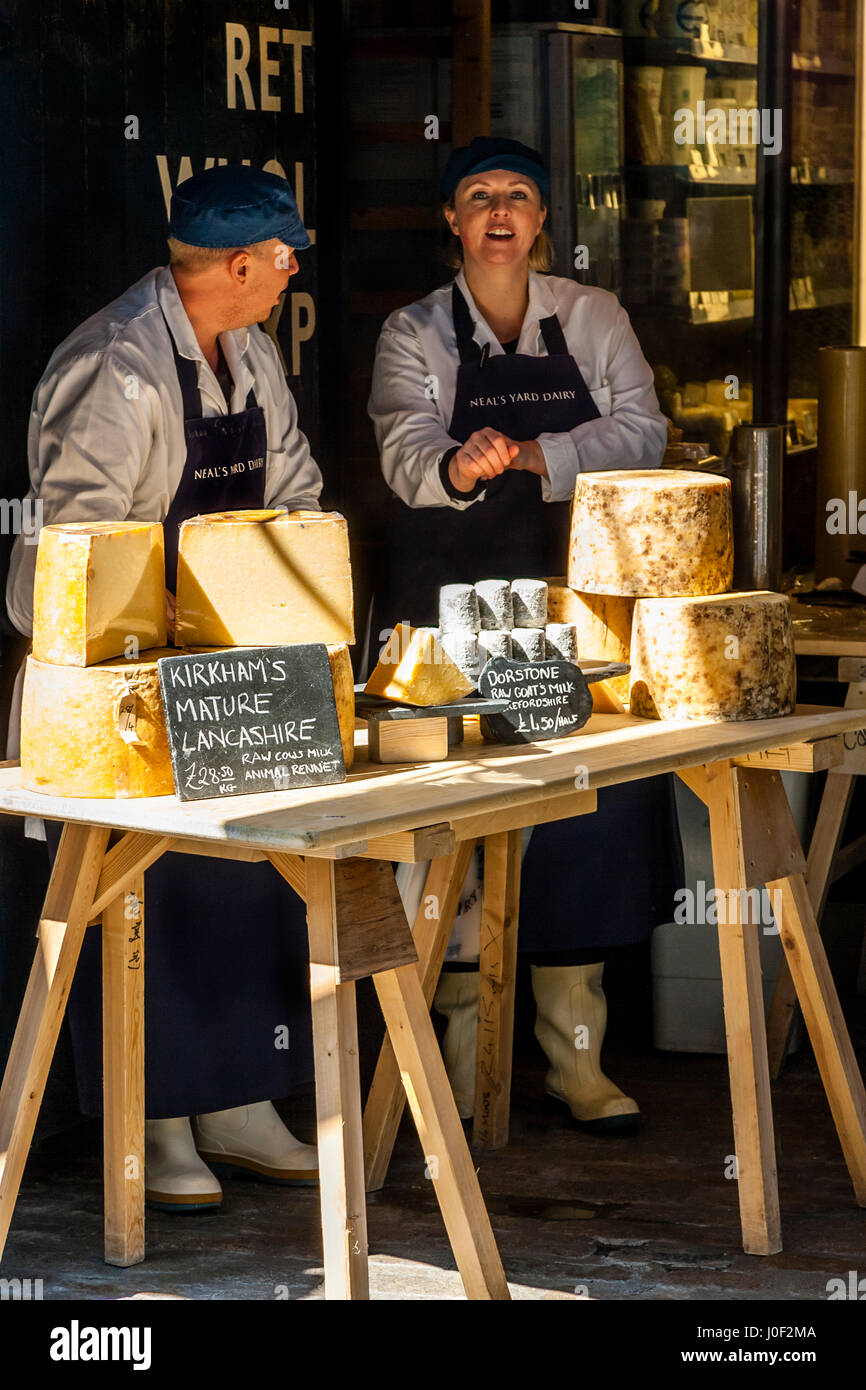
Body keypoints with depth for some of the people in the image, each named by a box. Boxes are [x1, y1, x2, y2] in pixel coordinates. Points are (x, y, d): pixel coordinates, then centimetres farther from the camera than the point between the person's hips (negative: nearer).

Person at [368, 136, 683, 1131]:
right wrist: (459, 468, -36)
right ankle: (463, 1060, 3)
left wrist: (530, 455, -19)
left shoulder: (594, 320, 9)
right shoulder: (415, 334, 4)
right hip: (448, 602, -1)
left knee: (588, 811, -1)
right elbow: (408, 455, -13)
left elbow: (640, 433, -4)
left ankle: (576, 1056, 9)